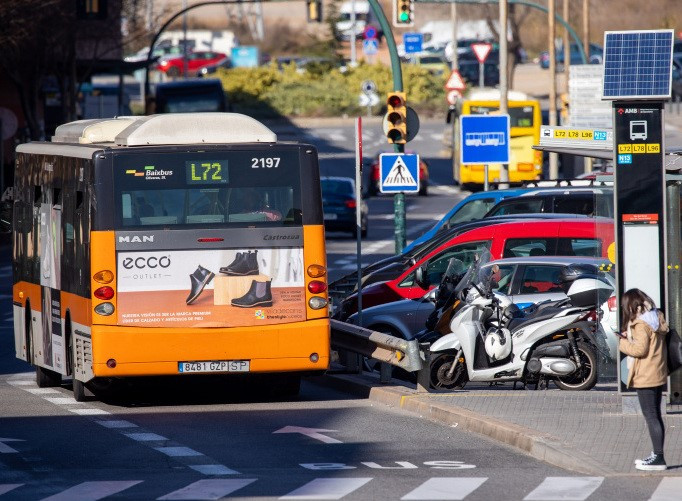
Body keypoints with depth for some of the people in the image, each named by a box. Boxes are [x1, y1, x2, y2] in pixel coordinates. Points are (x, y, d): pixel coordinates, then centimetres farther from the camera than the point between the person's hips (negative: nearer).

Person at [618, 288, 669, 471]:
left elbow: (640, 349, -22)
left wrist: (623, 343, -8)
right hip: (658, 375, 10)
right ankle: (657, 455, 18)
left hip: (645, 378, -10)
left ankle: (658, 457, -9)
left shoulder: (641, 324, -16)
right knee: (655, 416, 14)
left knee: (651, 417, -8)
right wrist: (631, 337, 7)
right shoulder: (656, 318, 11)